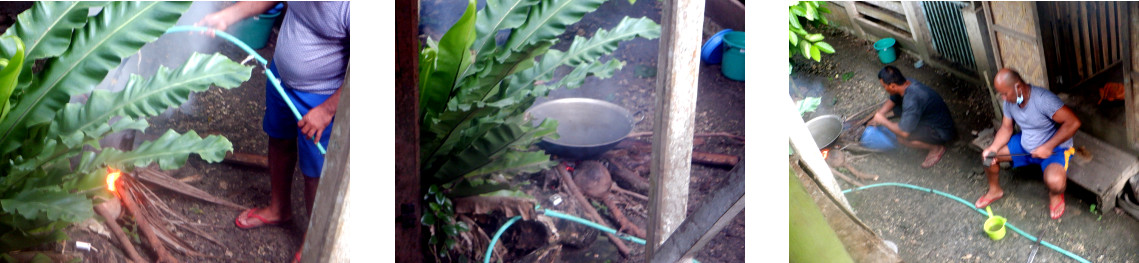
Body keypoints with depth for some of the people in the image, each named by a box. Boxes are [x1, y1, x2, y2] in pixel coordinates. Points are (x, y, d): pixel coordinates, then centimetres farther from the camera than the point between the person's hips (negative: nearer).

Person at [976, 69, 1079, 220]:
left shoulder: (1043, 100, -33)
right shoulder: (1010, 101, -8)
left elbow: (1073, 122, -36)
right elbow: (1006, 128, 3)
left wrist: (1048, 147, -34)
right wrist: (993, 149, -15)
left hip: (1054, 147, -7)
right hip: (1024, 144, 7)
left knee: (1054, 181, -35)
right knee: (988, 155, 1)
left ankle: (1055, 195, 4)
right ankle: (995, 190, 29)